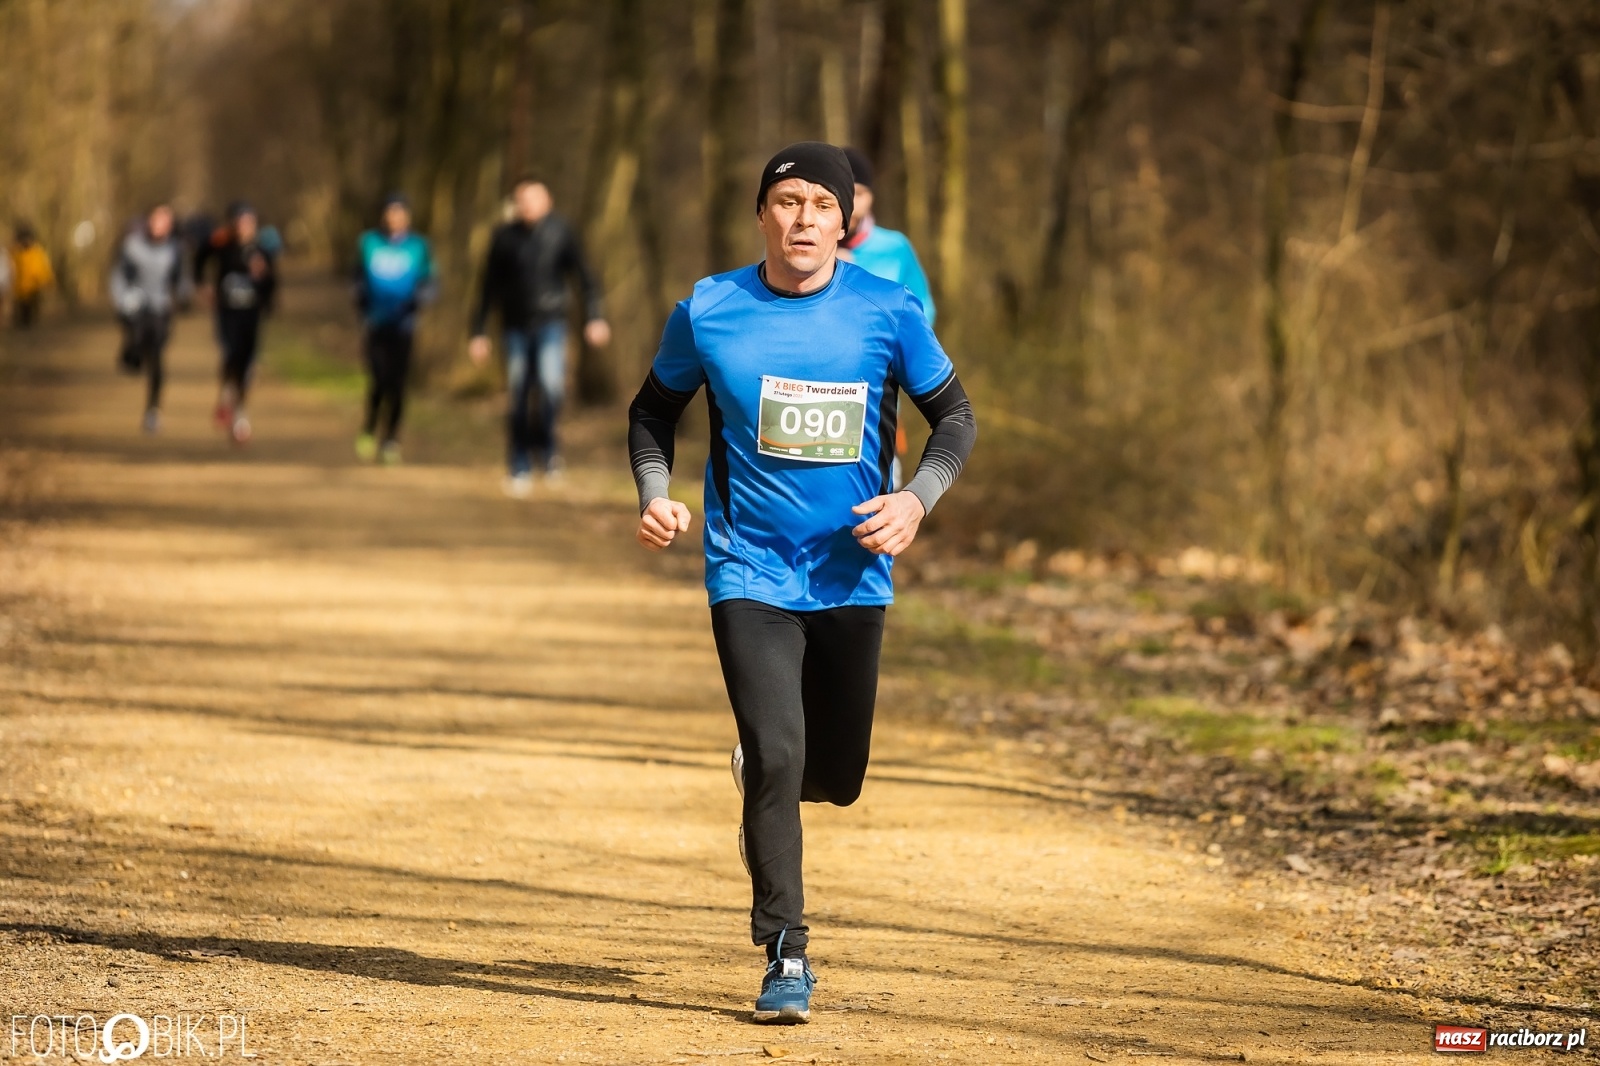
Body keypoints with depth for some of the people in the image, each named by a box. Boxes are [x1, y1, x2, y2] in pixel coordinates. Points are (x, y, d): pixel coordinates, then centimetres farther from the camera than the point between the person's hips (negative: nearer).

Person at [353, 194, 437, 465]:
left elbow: (430, 283, 6)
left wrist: (418, 299, -14)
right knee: (378, 380, -11)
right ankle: (369, 432, 10)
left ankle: (392, 439, 10)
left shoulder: (418, 246, 4)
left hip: (403, 327, 0)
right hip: (376, 325, 0)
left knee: (397, 383, -2)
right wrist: (363, 309, 2)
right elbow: (359, 280, 17)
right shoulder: (369, 243, 8)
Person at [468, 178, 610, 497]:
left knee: (551, 385, -21)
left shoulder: (560, 232, -2)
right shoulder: (504, 238, 1)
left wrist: (595, 317, -9)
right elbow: (490, 288, 7)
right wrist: (479, 332, 7)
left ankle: (546, 444, 5)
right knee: (517, 401, 3)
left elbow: (585, 276, 1)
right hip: (516, 327, 1)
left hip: (551, 324, -1)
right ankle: (519, 471, 15)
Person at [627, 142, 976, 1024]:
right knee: (777, 757, -16)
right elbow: (654, 409, 11)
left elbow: (954, 415, 6)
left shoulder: (888, 312, -5)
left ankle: (761, 774, 47)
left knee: (836, 778, 10)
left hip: (853, 575, 2)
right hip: (749, 573, -1)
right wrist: (655, 494, -6)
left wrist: (917, 498, -11)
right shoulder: (707, 312, -4)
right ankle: (786, 957, -6)